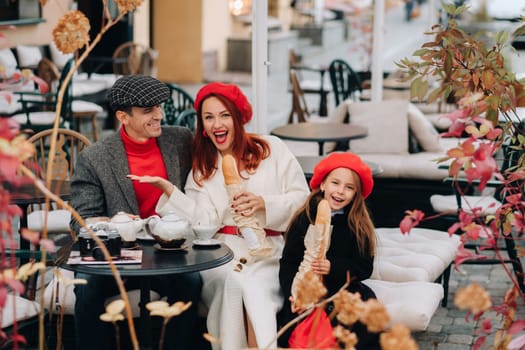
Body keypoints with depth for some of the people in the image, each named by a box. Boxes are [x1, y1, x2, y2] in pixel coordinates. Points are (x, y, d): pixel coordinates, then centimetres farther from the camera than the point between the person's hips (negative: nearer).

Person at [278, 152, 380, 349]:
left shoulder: (358, 225, 3)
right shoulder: (304, 219, -2)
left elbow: (365, 268, -1)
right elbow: (288, 263, -5)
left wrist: (333, 267, -20)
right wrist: (294, 295, -23)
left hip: (345, 288, 2)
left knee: (367, 300, -27)